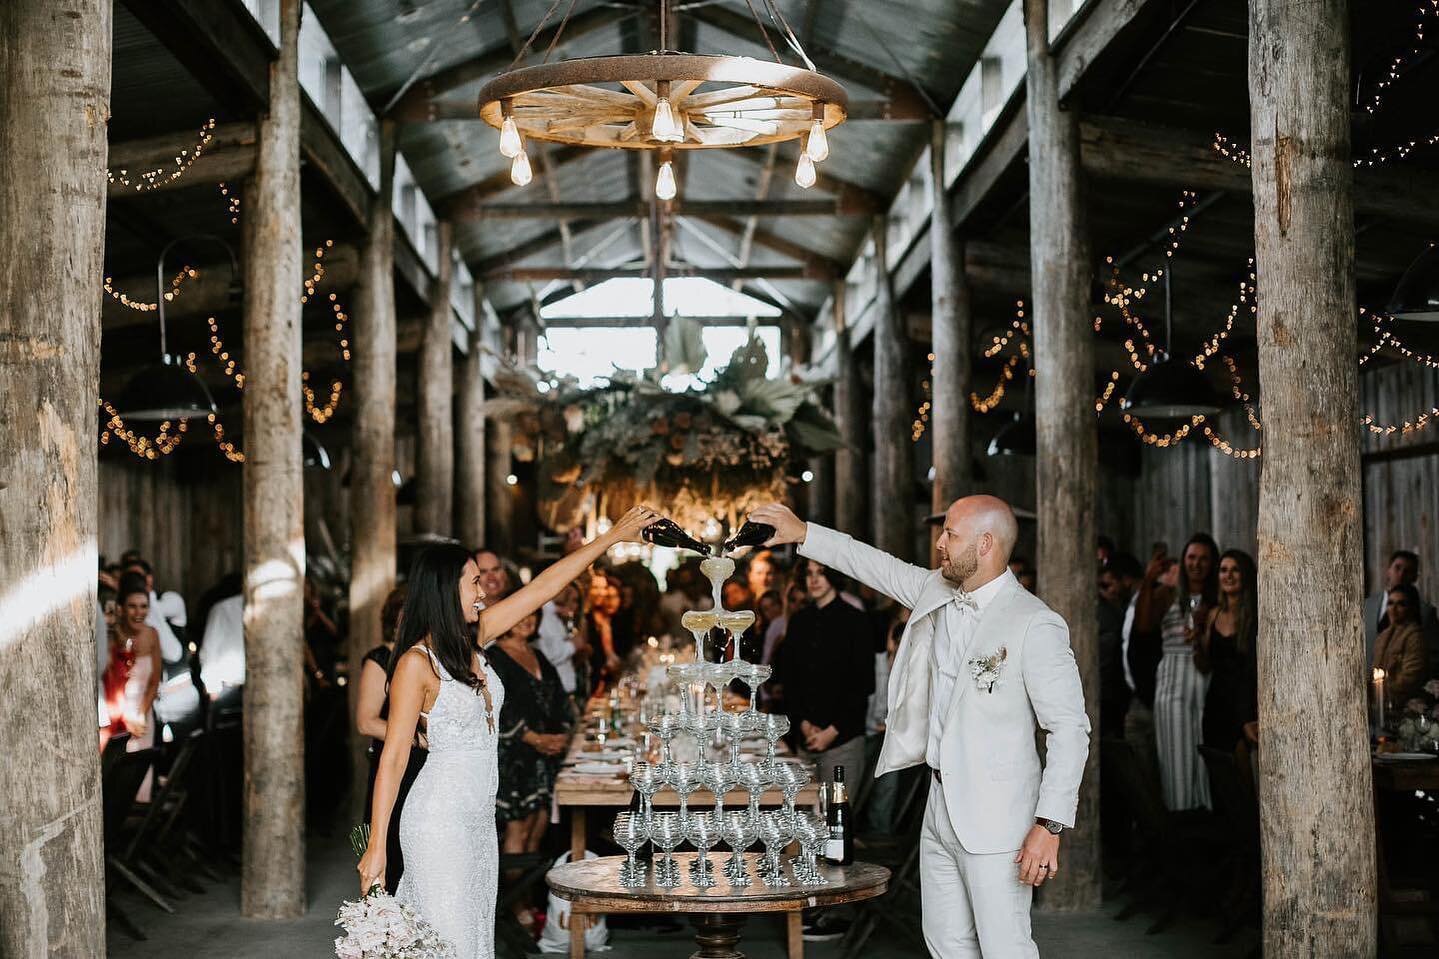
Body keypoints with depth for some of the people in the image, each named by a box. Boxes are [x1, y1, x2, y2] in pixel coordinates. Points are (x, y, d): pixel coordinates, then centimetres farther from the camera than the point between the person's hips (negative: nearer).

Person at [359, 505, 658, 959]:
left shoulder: (472, 638, 6)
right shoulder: (416, 663, -14)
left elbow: (542, 587, 10)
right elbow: (393, 757, -15)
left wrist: (613, 536, 13)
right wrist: (376, 845, -17)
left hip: (480, 819, 8)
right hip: (439, 820, -8)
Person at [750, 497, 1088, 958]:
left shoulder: (1035, 625, -16)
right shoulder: (934, 591, 6)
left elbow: (1070, 728, -17)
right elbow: (874, 565, 22)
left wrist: (1049, 825, -21)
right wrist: (802, 534, 19)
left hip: (995, 816, -8)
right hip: (940, 803, 8)